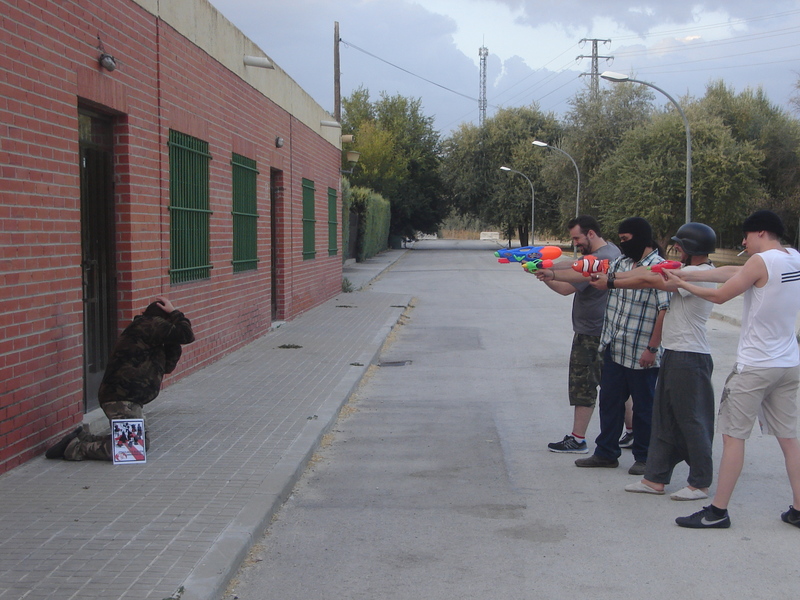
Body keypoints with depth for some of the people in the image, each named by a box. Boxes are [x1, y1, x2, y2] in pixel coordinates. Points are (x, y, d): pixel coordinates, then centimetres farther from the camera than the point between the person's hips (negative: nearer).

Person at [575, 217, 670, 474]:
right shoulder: (620, 263, 10)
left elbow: (665, 311, -18)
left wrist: (652, 349, -19)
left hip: (641, 355, -7)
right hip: (614, 349, 7)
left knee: (643, 406, 6)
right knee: (609, 400, 14)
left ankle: (643, 458, 19)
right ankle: (606, 453, 25)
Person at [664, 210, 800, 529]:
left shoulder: (761, 261, -15)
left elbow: (720, 295, -9)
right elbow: (731, 272, 9)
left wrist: (682, 283, 5)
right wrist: (686, 275, 7)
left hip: (755, 366, -8)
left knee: (733, 436, -1)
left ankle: (718, 511, 2)